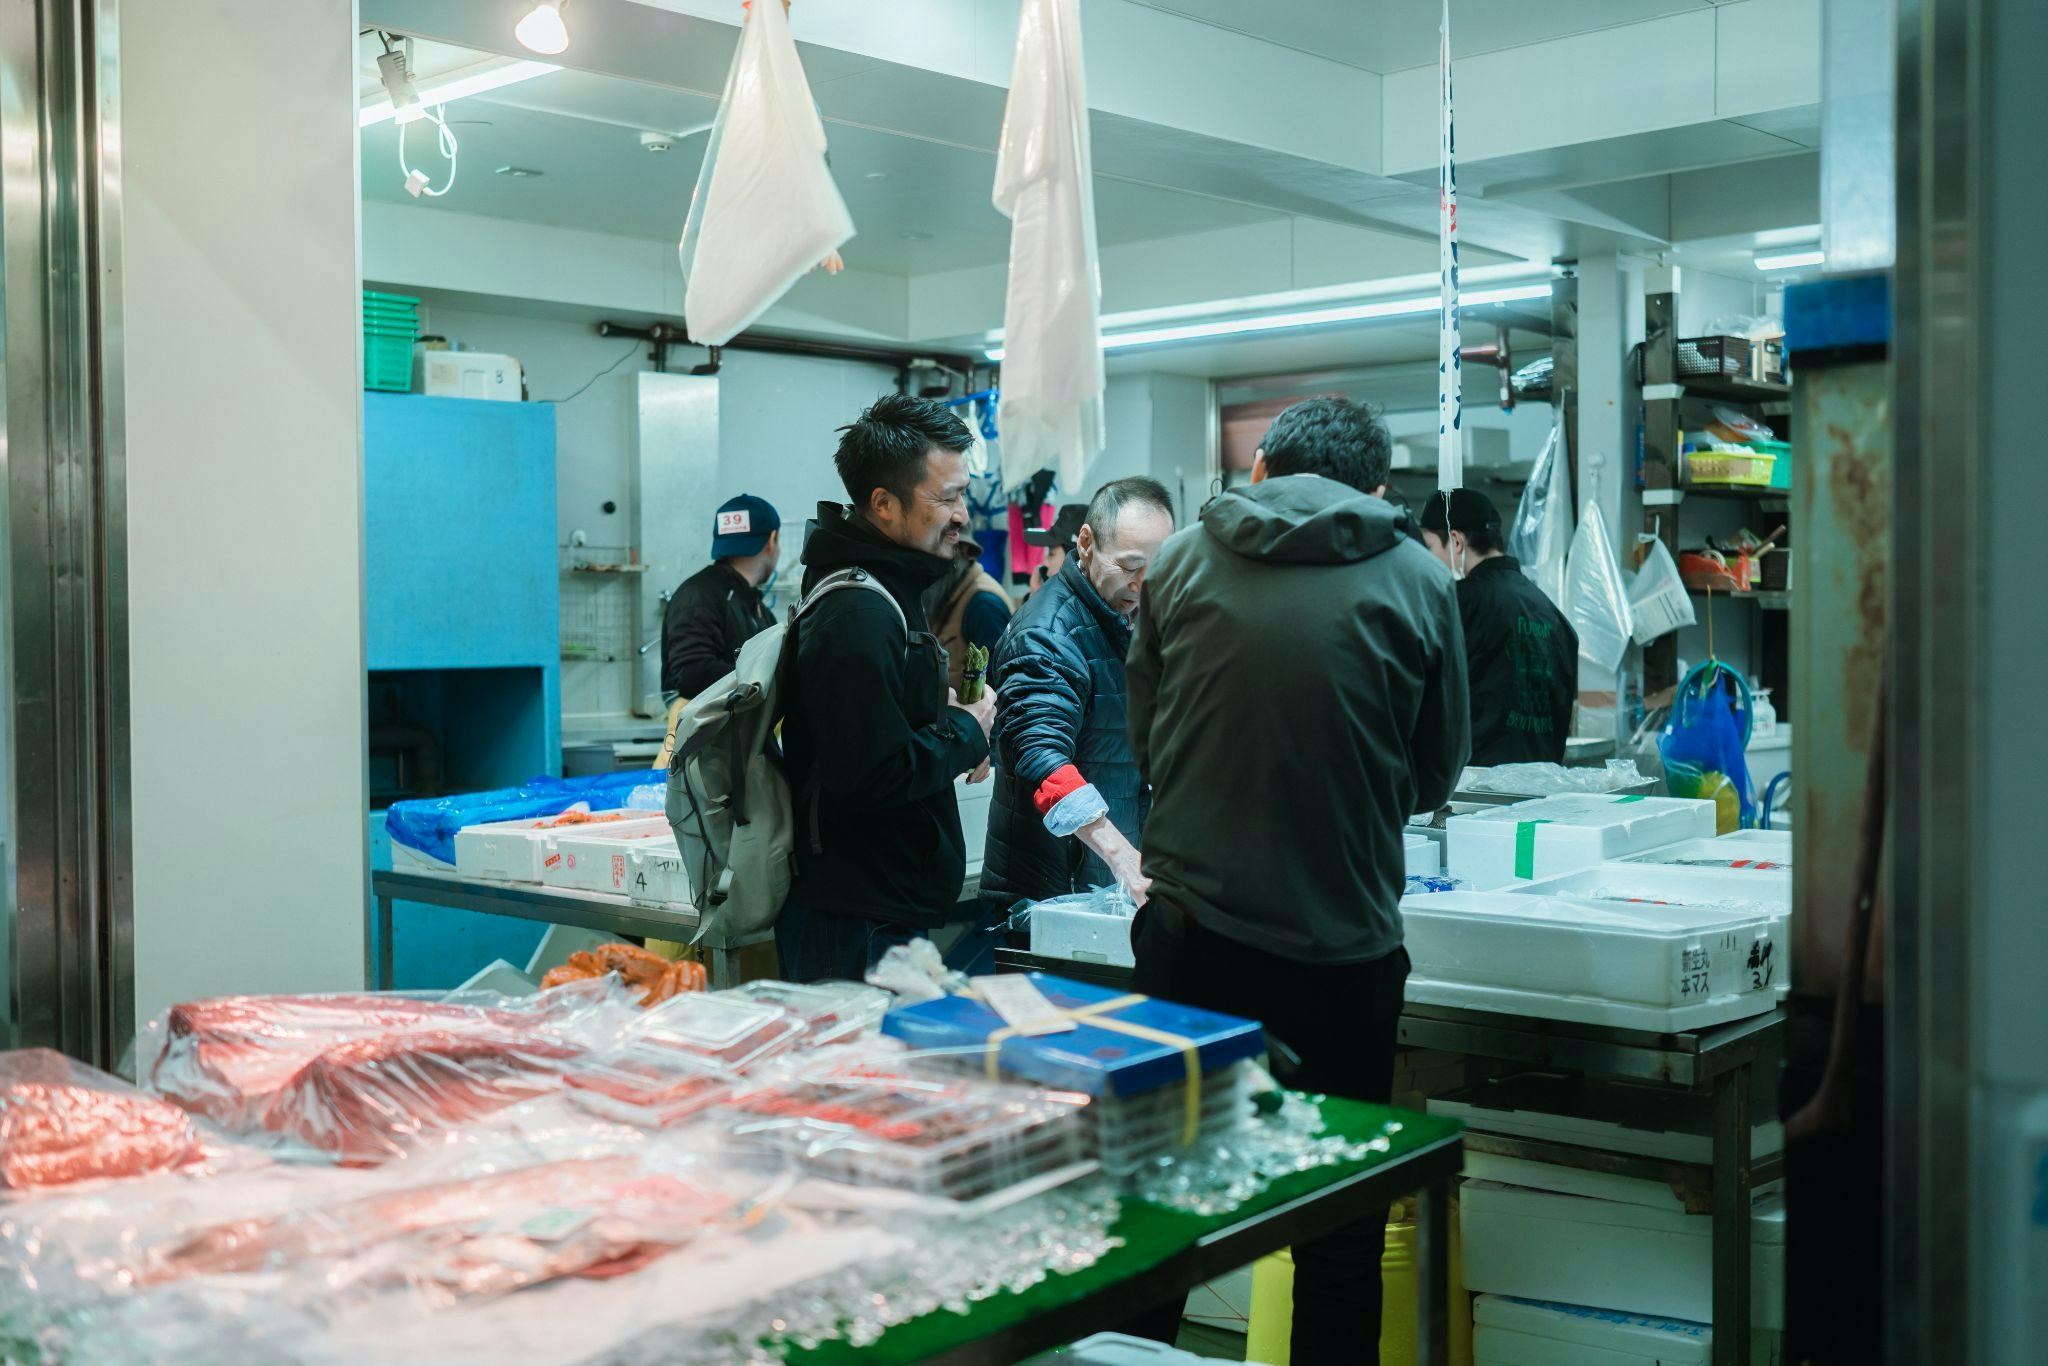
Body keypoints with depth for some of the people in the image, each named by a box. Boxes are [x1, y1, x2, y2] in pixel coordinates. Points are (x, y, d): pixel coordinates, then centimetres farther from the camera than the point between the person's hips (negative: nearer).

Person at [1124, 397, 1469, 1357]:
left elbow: (1143, 737, 10)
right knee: (1342, 1224, 12)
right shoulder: (1416, 582, -2)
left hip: (1189, 929, 2)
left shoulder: (1182, 561, 2)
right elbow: (1436, 772, 6)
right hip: (1344, 943, -1)